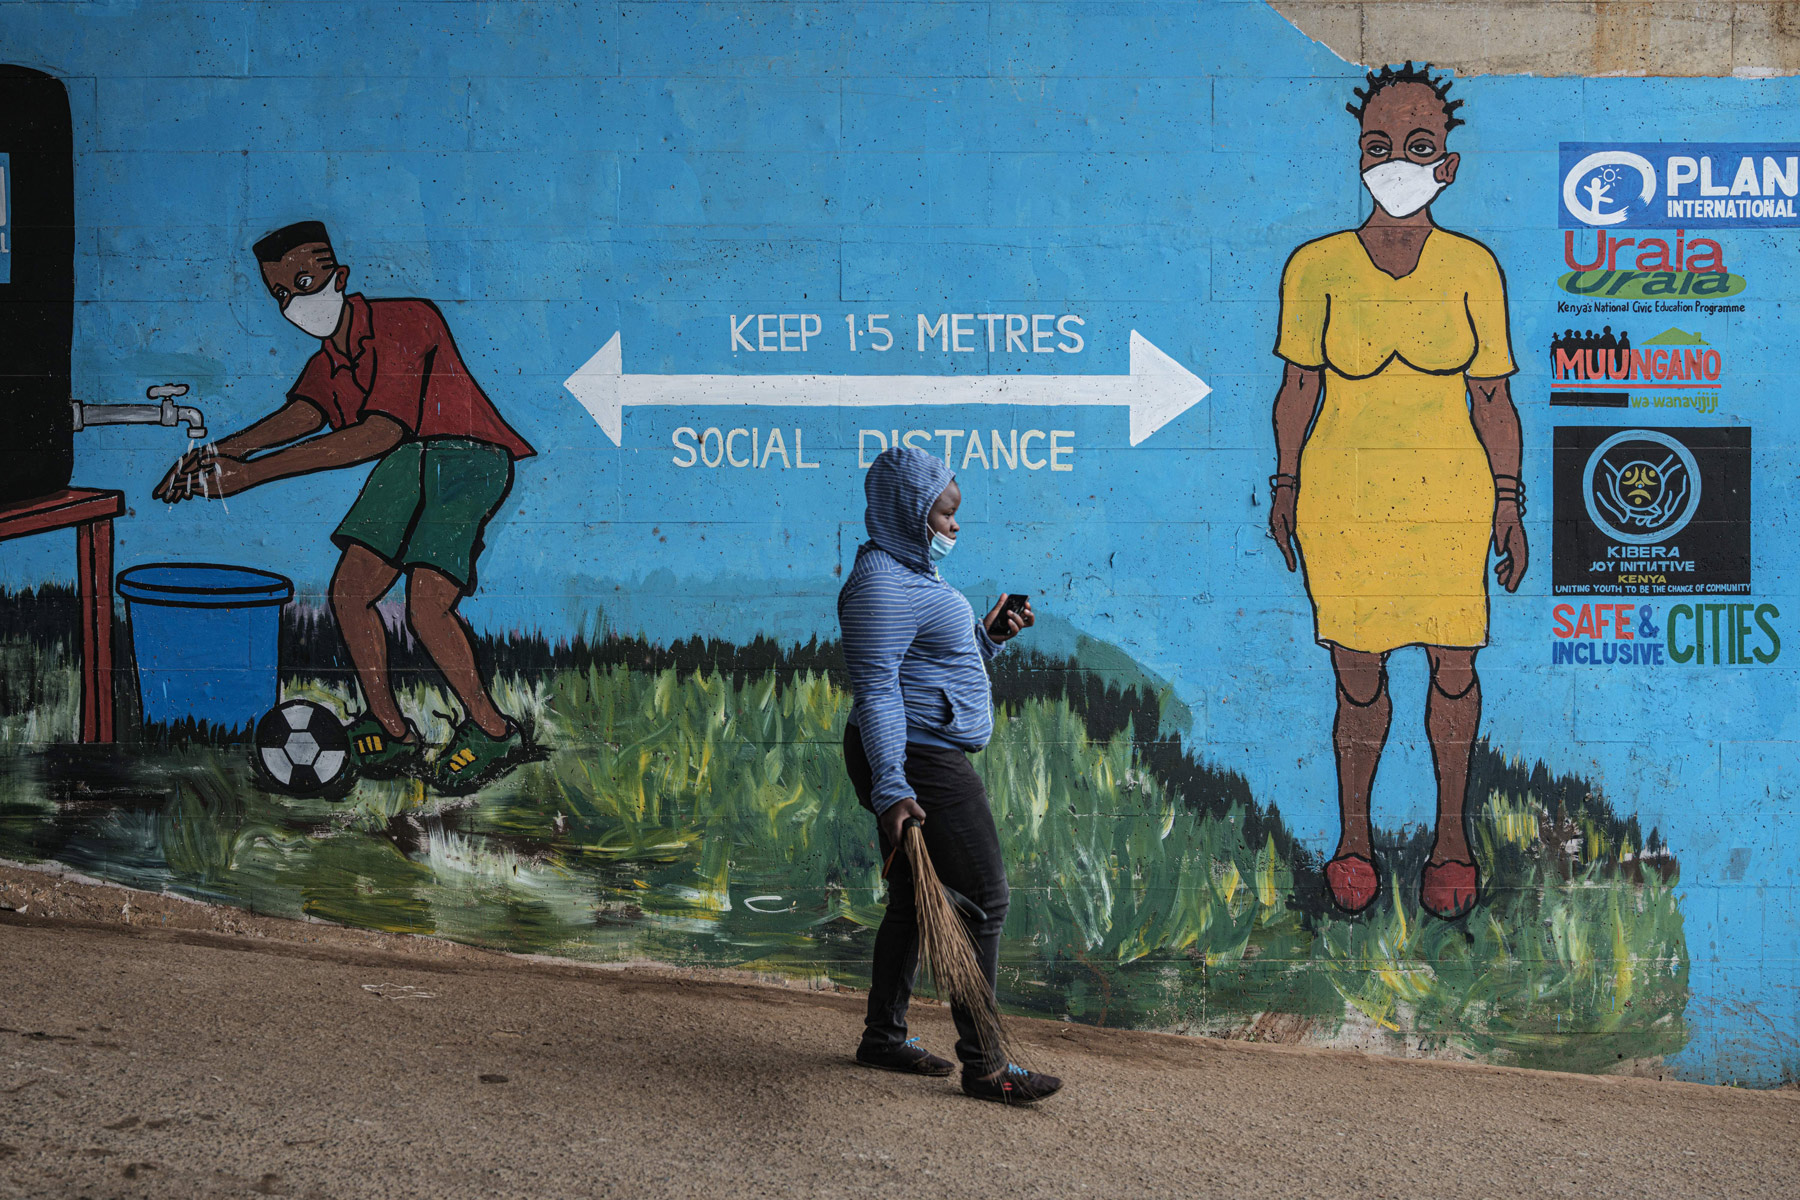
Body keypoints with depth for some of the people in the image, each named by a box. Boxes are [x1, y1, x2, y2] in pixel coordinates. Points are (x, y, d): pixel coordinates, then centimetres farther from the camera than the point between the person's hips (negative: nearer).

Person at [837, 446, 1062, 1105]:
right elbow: (877, 690, -24)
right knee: (983, 898, -9)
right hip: (918, 763, -11)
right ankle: (982, 1063, -6)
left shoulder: (910, 573, 17)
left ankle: (884, 1037, 27)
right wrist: (890, 787, -31)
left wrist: (988, 635, 12)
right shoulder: (881, 584, -17)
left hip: (927, 760, 11)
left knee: (911, 902, 16)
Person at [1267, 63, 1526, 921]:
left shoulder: (1472, 268, 0)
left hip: (1449, 497, 1)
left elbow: (1492, 398, 4)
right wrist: (1285, 486, 8)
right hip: (1344, 498, -1)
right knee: (1357, 681, 3)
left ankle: (1451, 833, 26)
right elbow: (1298, 386, 7)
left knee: (1454, 669, 5)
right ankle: (1353, 838, 24)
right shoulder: (1316, 267, -3)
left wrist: (1509, 502, 4)